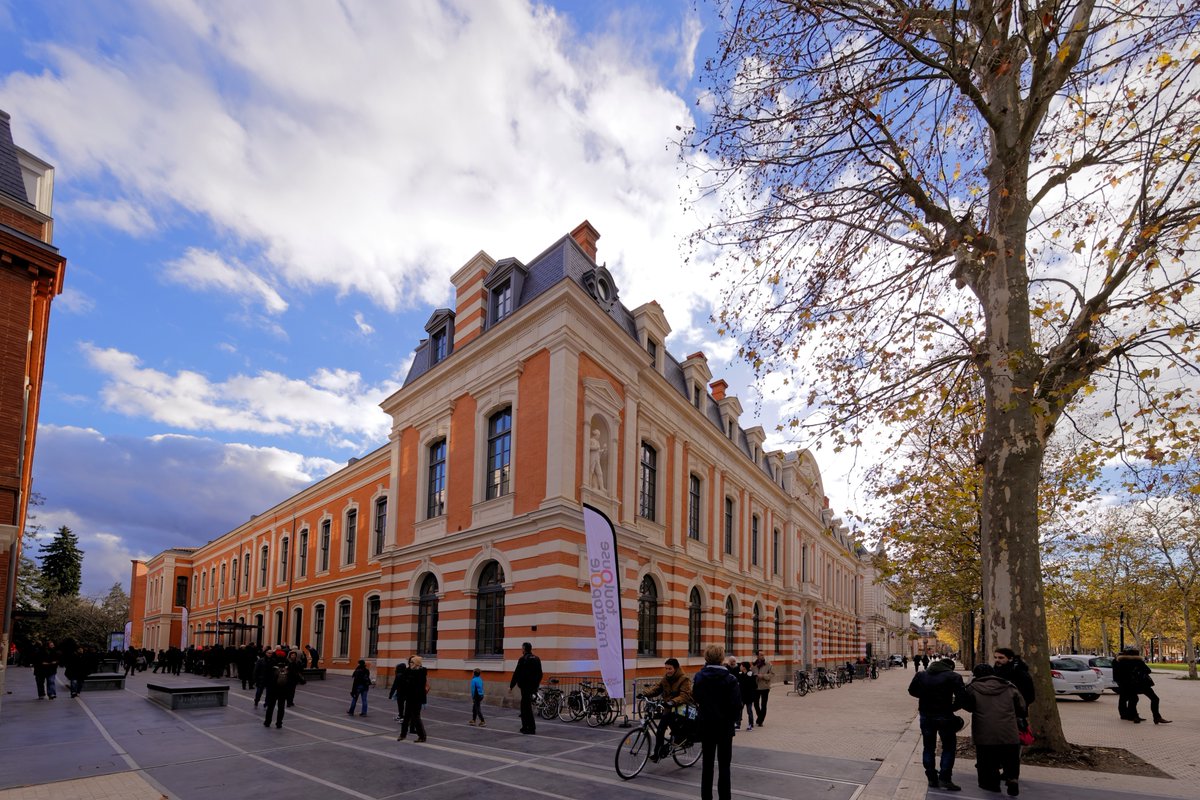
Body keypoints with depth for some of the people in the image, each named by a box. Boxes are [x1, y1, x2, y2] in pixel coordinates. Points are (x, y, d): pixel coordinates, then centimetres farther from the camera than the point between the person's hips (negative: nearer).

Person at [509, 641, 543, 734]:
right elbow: (540, 674, 13)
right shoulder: (537, 659, 10)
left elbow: (516, 674, -12)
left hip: (525, 686, -7)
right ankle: (525, 727, 20)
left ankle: (531, 728, -4)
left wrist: (511, 686, -6)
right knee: (525, 706, 17)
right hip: (533, 687, 7)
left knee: (527, 707, -2)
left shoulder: (523, 659, -11)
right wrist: (536, 685, 22)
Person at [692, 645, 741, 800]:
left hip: (705, 724, 3)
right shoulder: (729, 679, -16)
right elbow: (736, 704, -14)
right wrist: (733, 718, 3)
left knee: (707, 763, 14)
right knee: (724, 765, 6)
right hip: (724, 725, -3)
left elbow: (695, 697, 5)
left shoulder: (698, 677, -7)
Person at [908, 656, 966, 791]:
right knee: (948, 747, 11)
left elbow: (912, 691, 11)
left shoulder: (921, 675, 5)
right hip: (944, 716, -4)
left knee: (929, 747, 14)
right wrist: (952, 708, -1)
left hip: (926, 715, 4)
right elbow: (960, 698, -17)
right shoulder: (954, 677, -8)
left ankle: (932, 778, 16)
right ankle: (945, 778, 4)